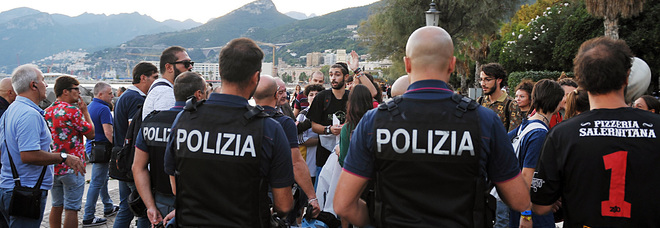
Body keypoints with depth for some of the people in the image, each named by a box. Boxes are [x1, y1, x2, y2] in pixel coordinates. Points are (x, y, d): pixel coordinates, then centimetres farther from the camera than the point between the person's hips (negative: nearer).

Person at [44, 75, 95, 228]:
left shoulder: (47, 112, 8)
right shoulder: (73, 111, -15)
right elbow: (91, 134, -8)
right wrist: (85, 111, 0)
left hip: (53, 168, 8)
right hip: (72, 168, -7)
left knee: (56, 207, 16)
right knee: (71, 209, -3)